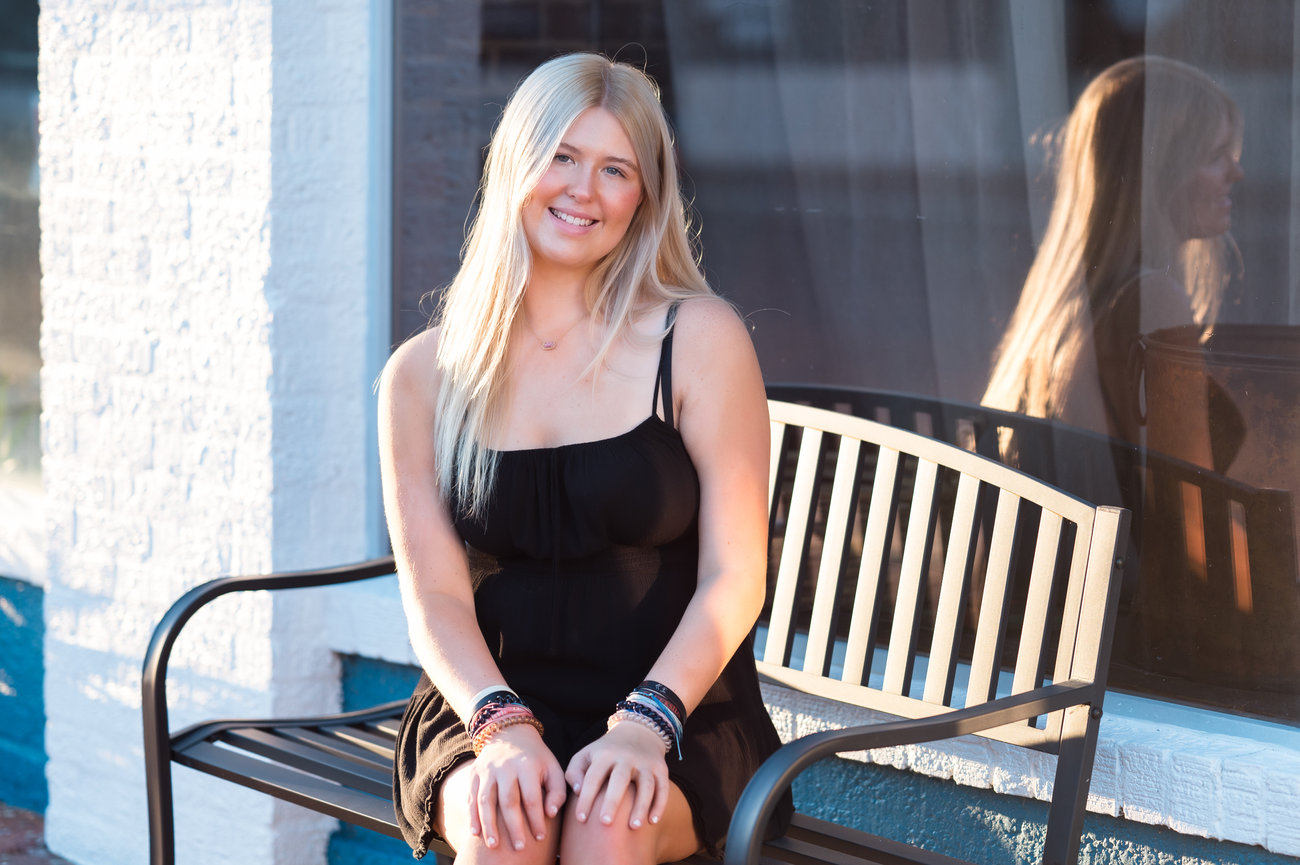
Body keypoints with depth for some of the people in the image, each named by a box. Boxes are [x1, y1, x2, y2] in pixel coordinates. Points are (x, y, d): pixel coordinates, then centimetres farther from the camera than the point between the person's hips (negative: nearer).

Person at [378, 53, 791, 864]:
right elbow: (435, 594, 1)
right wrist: (500, 725, -19)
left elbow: (734, 578, -4)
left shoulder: (701, 339, 0)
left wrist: (645, 722, -20)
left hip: (679, 714, -1)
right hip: (490, 701, 1)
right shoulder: (426, 373, 7)